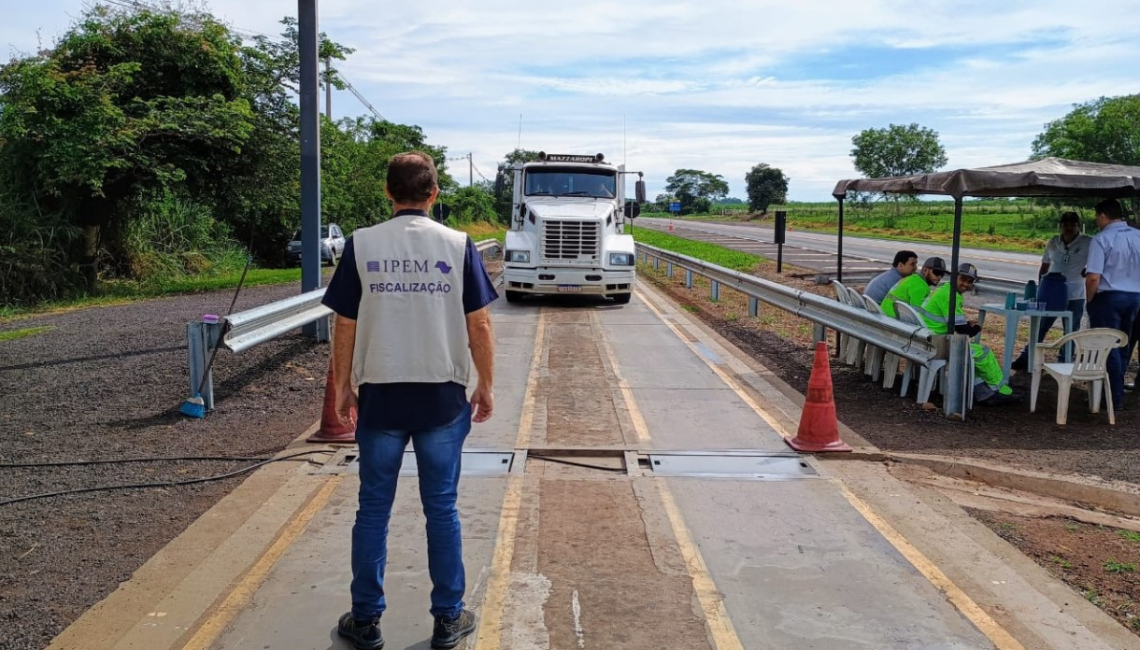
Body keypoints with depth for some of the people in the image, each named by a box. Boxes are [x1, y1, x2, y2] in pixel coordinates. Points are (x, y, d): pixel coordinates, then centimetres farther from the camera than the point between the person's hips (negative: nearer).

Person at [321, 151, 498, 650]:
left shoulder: (361, 244, -3)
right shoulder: (458, 246, -4)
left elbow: (345, 326, 0)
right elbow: (478, 325, -3)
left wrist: (342, 387, 12)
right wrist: (486, 386, 8)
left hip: (380, 395, 0)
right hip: (443, 396, 0)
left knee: (373, 510, 12)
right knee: (441, 509, 10)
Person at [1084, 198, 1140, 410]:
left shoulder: (1102, 239, -15)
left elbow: (1093, 278, -20)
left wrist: (1089, 300, -5)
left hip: (1109, 297, -6)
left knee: (1108, 348, 1)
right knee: (1122, 347, 17)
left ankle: (1115, 398, 2)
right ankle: (1116, 391, 24)